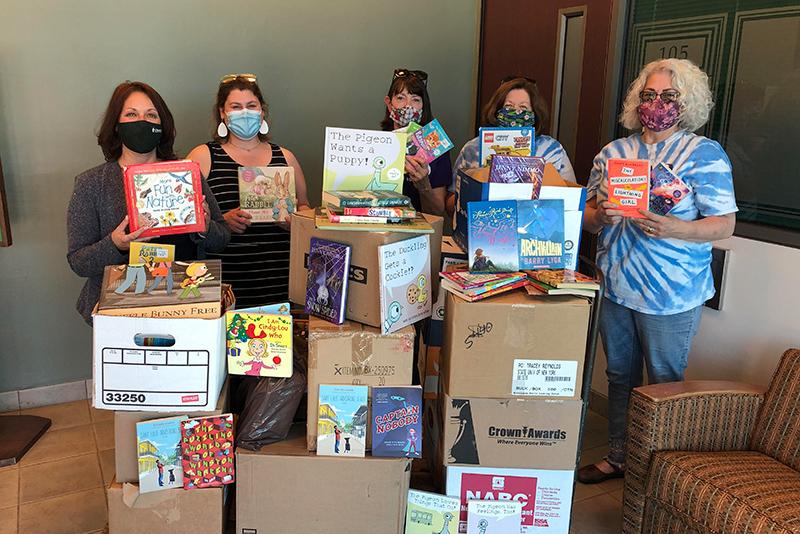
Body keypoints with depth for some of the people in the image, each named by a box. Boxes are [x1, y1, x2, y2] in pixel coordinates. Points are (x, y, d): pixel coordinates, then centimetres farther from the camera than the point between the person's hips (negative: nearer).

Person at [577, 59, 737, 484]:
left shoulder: (705, 154, -4)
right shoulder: (613, 152, 10)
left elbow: (724, 225, -9)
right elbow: (587, 216, 10)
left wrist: (673, 228, -26)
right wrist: (600, 217, -13)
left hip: (670, 293, -4)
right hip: (614, 285, 5)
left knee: (665, 383, 6)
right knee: (619, 375, 16)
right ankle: (618, 456, 32)